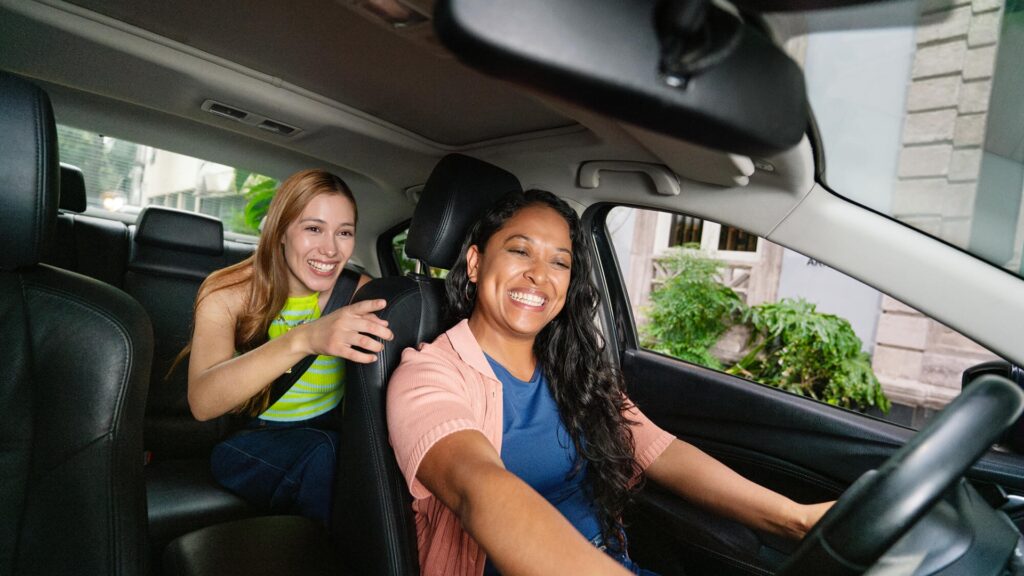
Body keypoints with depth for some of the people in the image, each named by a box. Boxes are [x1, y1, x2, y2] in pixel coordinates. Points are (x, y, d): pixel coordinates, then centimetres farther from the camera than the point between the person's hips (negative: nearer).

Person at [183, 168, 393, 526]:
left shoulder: (359, 292, -7)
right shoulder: (227, 295, -13)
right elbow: (202, 403, -30)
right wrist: (303, 339, -45)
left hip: (333, 435, 2)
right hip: (248, 445, -2)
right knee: (323, 454, -30)